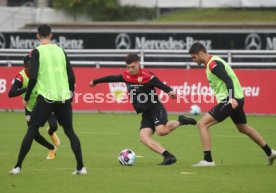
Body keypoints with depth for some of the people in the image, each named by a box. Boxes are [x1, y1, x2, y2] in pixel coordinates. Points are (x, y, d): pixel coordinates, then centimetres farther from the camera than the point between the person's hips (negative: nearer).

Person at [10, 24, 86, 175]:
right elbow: (71, 76, 9)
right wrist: (70, 95, 23)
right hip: (63, 98, 3)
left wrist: (26, 98, 0)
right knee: (70, 131, 13)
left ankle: (18, 166, 1)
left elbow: (33, 77, -12)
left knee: (31, 130, 4)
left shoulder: (37, 52, -3)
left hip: (46, 98, -3)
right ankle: (80, 167, 5)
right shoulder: (60, 50, 10)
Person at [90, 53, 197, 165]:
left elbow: (161, 85, -22)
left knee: (160, 131, -30)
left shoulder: (147, 76, -13)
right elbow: (113, 78, 23)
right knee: (143, 136, -14)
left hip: (156, 109, -7)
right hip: (146, 113, 7)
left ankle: (180, 121, 0)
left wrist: (170, 91, -44)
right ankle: (168, 156, -19)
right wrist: (95, 81, 35)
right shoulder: (126, 76, 7)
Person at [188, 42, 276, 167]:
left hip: (230, 101, -11)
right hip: (237, 99, 11)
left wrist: (232, 98, -38)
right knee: (243, 128, 28)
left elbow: (228, 80, -27)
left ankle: (208, 160, -14)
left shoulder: (213, 64, -16)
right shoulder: (212, 62, 14)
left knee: (202, 124, -12)